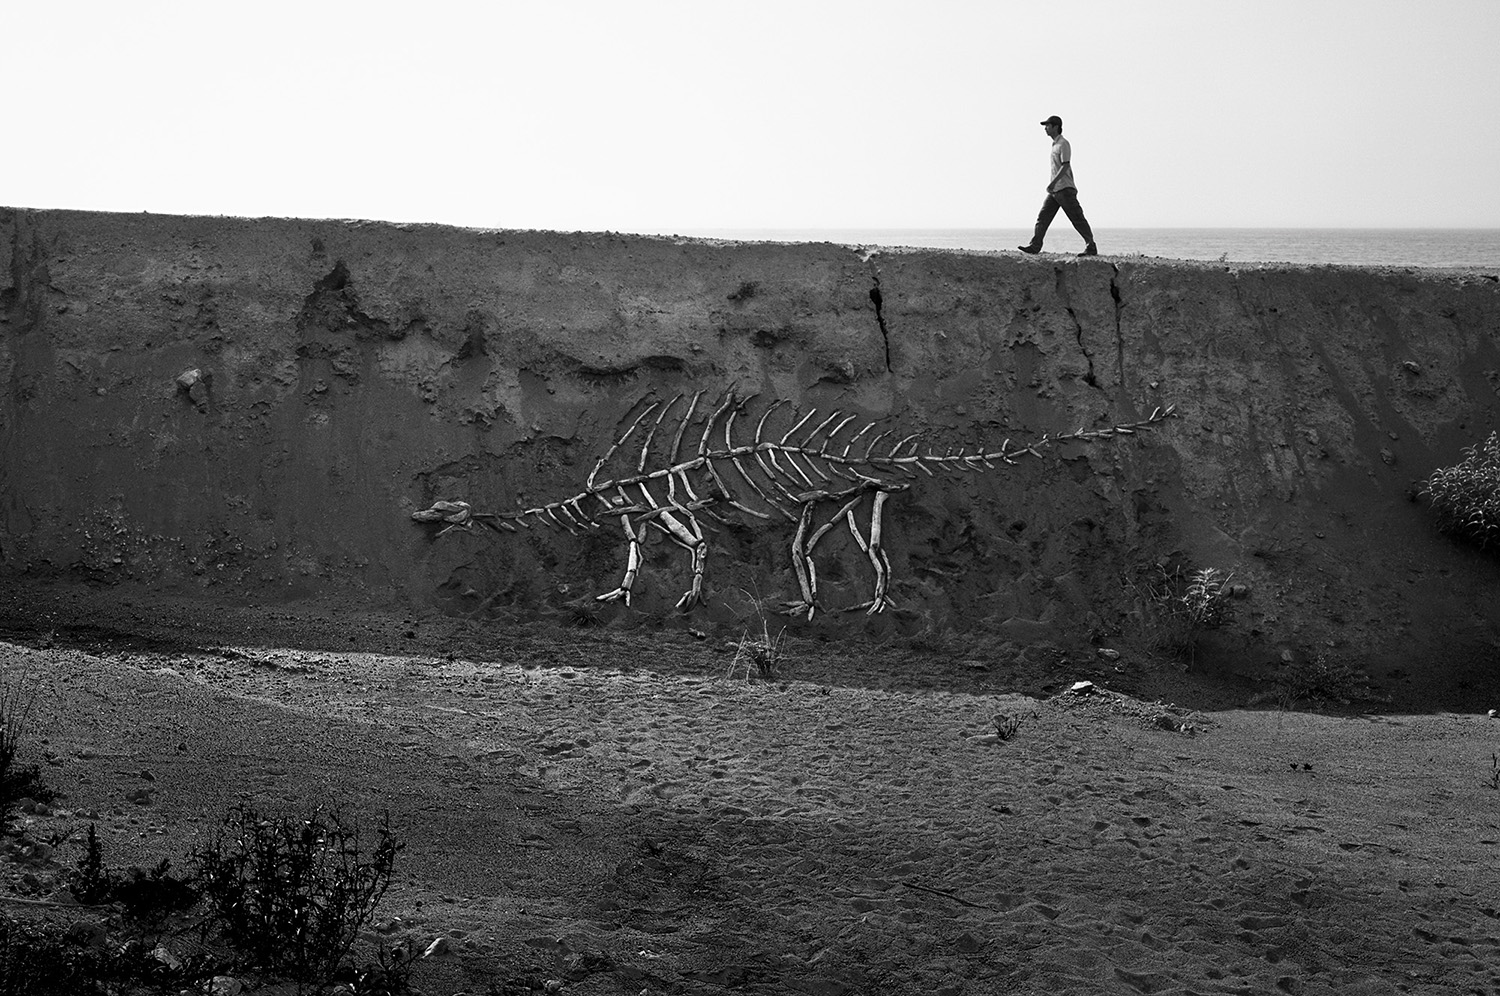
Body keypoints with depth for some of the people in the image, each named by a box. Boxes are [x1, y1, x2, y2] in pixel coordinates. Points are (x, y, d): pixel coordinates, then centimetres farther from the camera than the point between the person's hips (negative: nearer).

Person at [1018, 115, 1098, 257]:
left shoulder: (1063, 144, -9)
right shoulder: (1055, 144, 19)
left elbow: (1066, 166, -19)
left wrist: (1053, 182, -28)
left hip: (1064, 189, -9)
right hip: (1054, 190, 9)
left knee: (1077, 219, -7)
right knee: (1043, 217, 2)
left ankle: (1091, 247, -6)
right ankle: (1035, 246, 0)